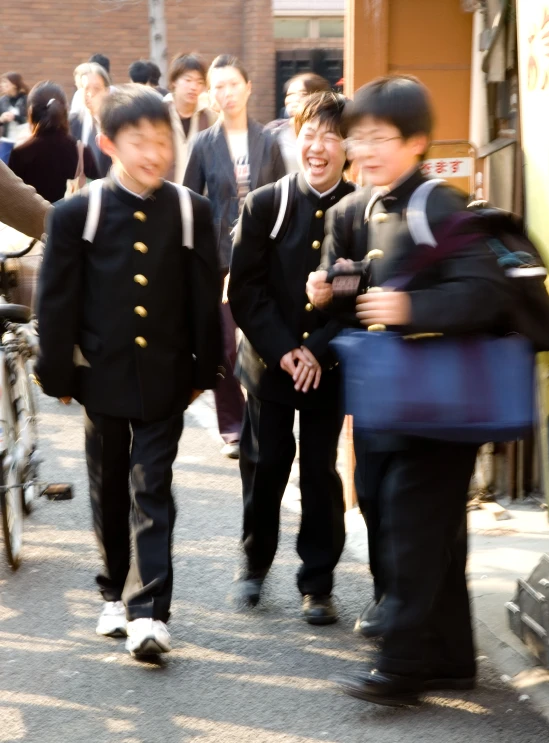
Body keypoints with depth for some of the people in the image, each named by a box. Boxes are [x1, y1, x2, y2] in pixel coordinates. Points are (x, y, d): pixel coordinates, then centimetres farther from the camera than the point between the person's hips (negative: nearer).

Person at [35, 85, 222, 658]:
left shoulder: (191, 212, -2)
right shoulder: (76, 214, -5)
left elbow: (205, 298, 3)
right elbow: (57, 303, -2)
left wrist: (204, 370, 3)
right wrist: (58, 375, -3)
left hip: (164, 379, 0)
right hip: (104, 376, 1)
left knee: (152, 494, -3)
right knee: (109, 493, 13)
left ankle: (148, 613, -6)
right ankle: (116, 593, 29)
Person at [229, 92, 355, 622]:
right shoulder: (264, 206, -2)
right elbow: (244, 290, -3)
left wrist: (319, 352, -13)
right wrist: (283, 350, -12)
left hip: (330, 370, -1)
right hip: (270, 362, 1)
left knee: (320, 474, 5)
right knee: (264, 468, 9)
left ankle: (317, 585, 15)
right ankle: (255, 564, 29)